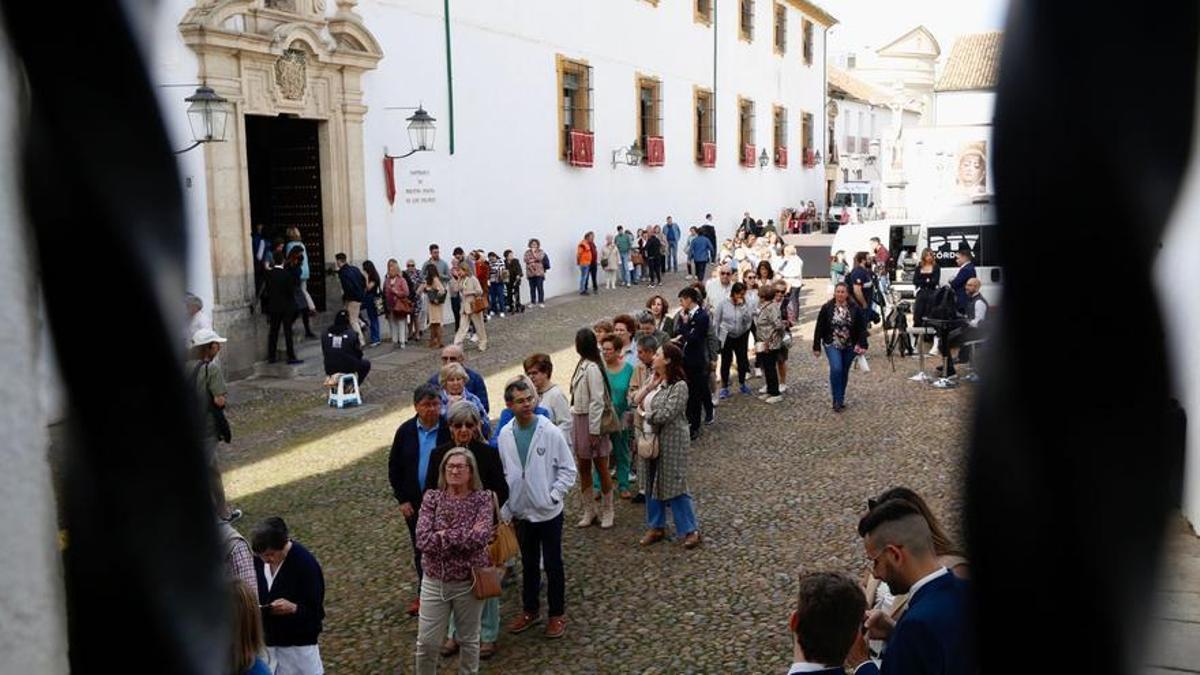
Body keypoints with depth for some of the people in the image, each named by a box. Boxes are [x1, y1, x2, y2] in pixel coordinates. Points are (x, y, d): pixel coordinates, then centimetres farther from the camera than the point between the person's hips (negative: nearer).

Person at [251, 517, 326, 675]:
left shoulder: (306, 564, -20)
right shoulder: (258, 560, -5)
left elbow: (316, 613, -17)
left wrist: (294, 608, -34)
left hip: (298, 646, -5)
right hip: (266, 641, 5)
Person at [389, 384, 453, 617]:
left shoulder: (450, 431, -13)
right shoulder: (405, 431, -3)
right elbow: (394, 467, 4)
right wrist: (402, 499, 0)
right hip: (414, 503, 4)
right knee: (420, 550, 16)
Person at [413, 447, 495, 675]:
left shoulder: (483, 499, -8)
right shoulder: (432, 498, -4)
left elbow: (480, 537, -23)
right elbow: (423, 539, -17)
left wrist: (444, 535, -19)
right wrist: (465, 536, -20)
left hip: (469, 581, -1)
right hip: (434, 581, 1)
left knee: (468, 640, 16)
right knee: (427, 643, 9)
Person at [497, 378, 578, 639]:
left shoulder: (550, 432, -13)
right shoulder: (505, 435, -3)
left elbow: (568, 469, -7)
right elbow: (503, 474, 6)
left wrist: (554, 496, -15)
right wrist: (505, 509, 4)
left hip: (548, 511, -3)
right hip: (521, 511, 3)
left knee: (553, 564, 9)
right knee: (528, 563, 18)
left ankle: (557, 614, 24)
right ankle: (530, 610, 34)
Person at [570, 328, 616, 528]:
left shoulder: (592, 368, -20)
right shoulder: (583, 364, 5)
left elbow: (597, 401, -20)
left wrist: (594, 431, -18)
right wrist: (575, 421, 12)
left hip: (592, 421, -9)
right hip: (579, 420, 9)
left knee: (602, 469, 6)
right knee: (583, 468, 15)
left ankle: (607, 512, 18)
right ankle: (588, 510, 26)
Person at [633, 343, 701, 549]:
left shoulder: (679, 386, -17)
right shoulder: (653, 379, 8)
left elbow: (665, 415, -23)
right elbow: (636, 400, 5)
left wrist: (644, 413, -7)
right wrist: (650, 385, -10)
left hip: (670, 443, -8)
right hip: (650, 439, 8)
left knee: (674, 485, -2)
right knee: (652, 484, 14)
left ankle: (691, 530, 11)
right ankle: (656, 527, 27)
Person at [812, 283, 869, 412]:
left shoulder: (855, 309, -3)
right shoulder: (827, 308, -5)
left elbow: (862, 328, -1)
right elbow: (819, 328, -2)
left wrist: (862, 345, -10)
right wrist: (816, 347, -3)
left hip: (849, 347, 2)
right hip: (832, 345, -2)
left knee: (844, 372, 10)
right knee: (836, 369, -18)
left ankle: (841, 398, 26)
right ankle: (837, 400, -9)